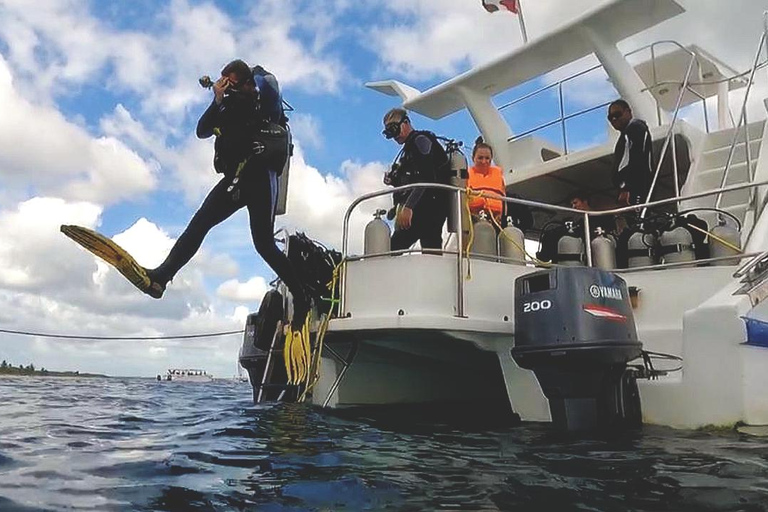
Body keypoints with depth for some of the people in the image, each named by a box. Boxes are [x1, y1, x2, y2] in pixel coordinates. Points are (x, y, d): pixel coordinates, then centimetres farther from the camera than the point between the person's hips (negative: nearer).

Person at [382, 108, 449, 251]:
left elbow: (426, 177, -16)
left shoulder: (420, 139, 0)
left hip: (427, 206, -10)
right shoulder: (408, 149, 28)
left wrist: (408, 207, -24)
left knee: (394, 247, -19)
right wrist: (394, 181, 10)